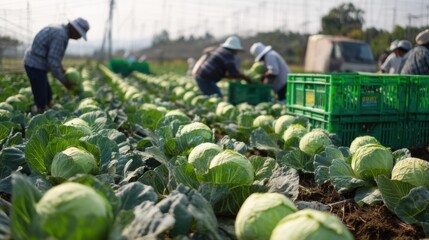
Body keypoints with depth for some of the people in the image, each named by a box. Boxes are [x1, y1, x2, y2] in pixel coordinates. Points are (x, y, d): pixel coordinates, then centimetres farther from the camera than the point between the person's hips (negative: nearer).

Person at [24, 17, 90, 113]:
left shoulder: (59, 31, 12)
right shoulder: (61, 35, -20)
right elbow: (53, 61, -22)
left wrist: (63, 71, 18)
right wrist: (64, 81, -14)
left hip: (33, 65, 10)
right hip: (36, 67, -10)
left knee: (48, 97, 18)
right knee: (42, 105, -6)